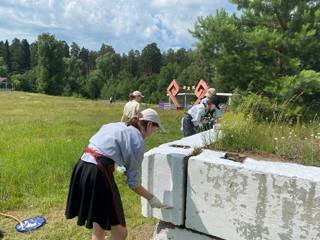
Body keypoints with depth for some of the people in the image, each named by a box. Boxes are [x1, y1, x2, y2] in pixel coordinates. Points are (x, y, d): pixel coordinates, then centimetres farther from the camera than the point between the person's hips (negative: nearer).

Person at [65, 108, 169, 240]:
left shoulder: (116, 125, 19)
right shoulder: (138, 141, -2)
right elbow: (133, 183, 1)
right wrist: (152, 198, 13)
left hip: (82, 167, 9)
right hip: (99, 173, -9)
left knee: (98, 228, 24)